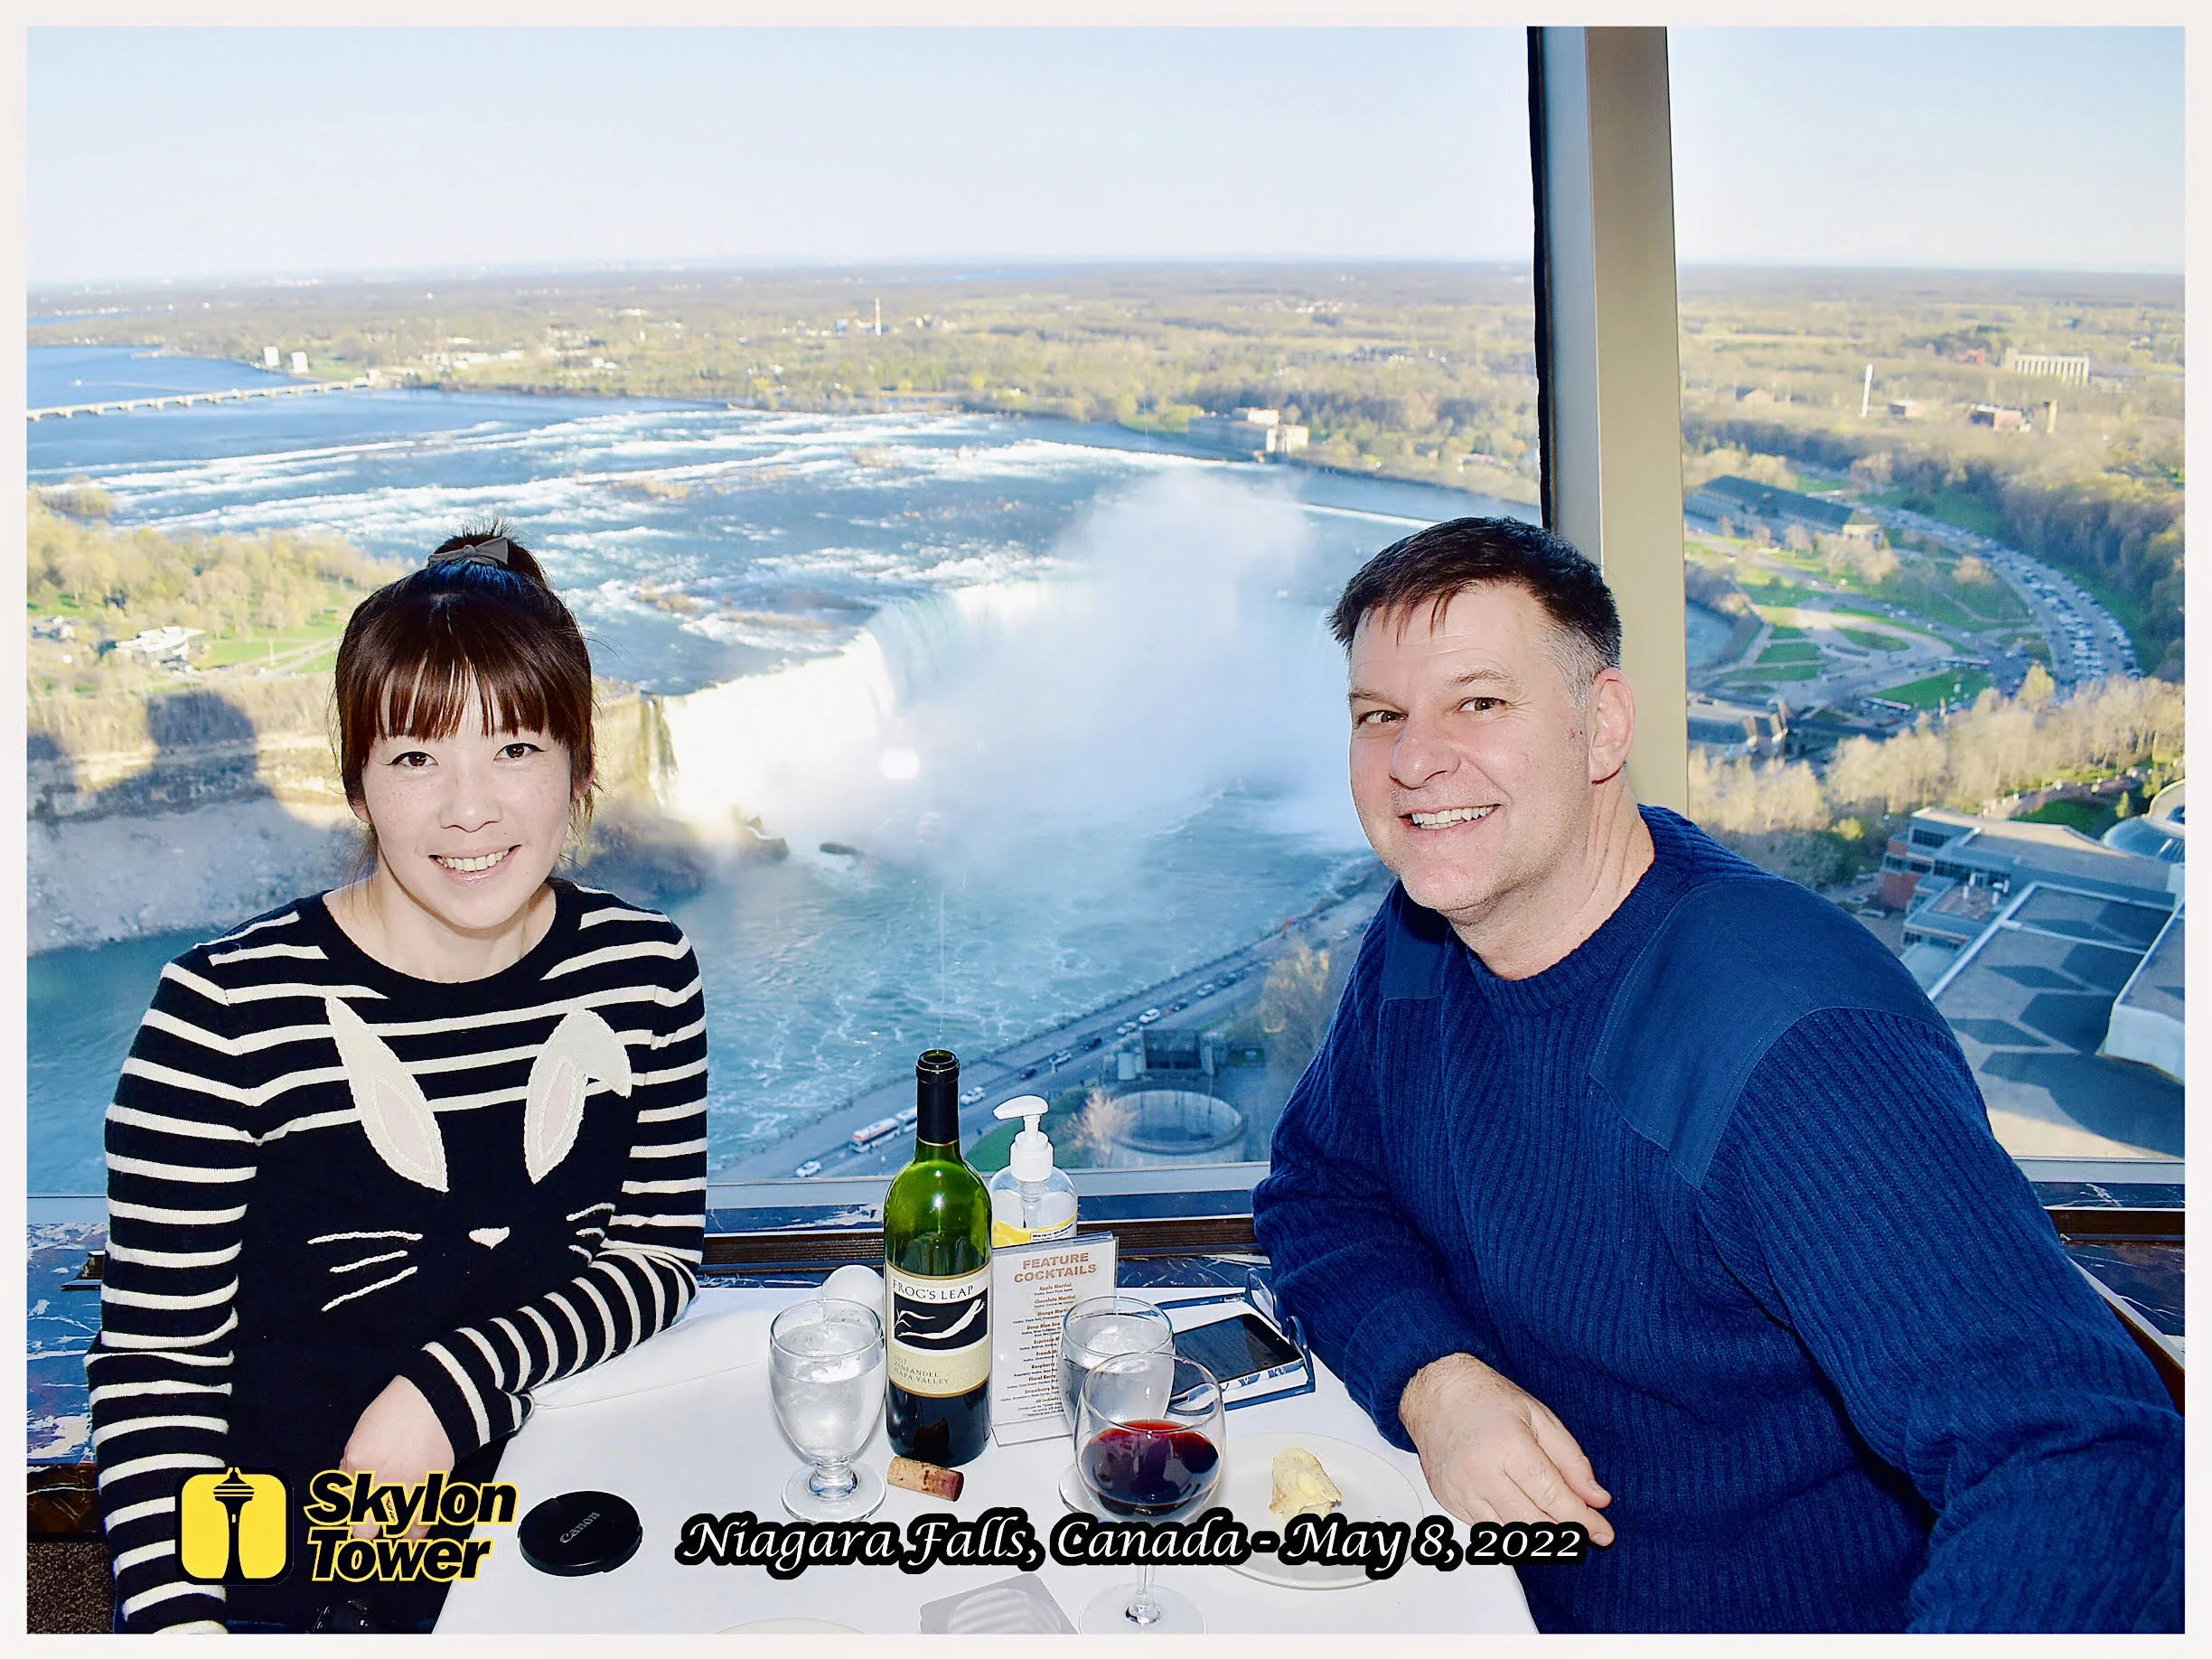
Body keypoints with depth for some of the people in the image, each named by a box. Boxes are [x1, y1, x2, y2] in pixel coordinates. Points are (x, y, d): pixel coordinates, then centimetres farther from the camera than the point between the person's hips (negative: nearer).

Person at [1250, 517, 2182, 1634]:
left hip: (1799, 1617, -5)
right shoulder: (1413, 946, -3)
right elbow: (1319, 1191, 7)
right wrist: (1431, 1379, -13)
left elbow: (2077, 1458, -33)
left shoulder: (1780, 1036, -27)